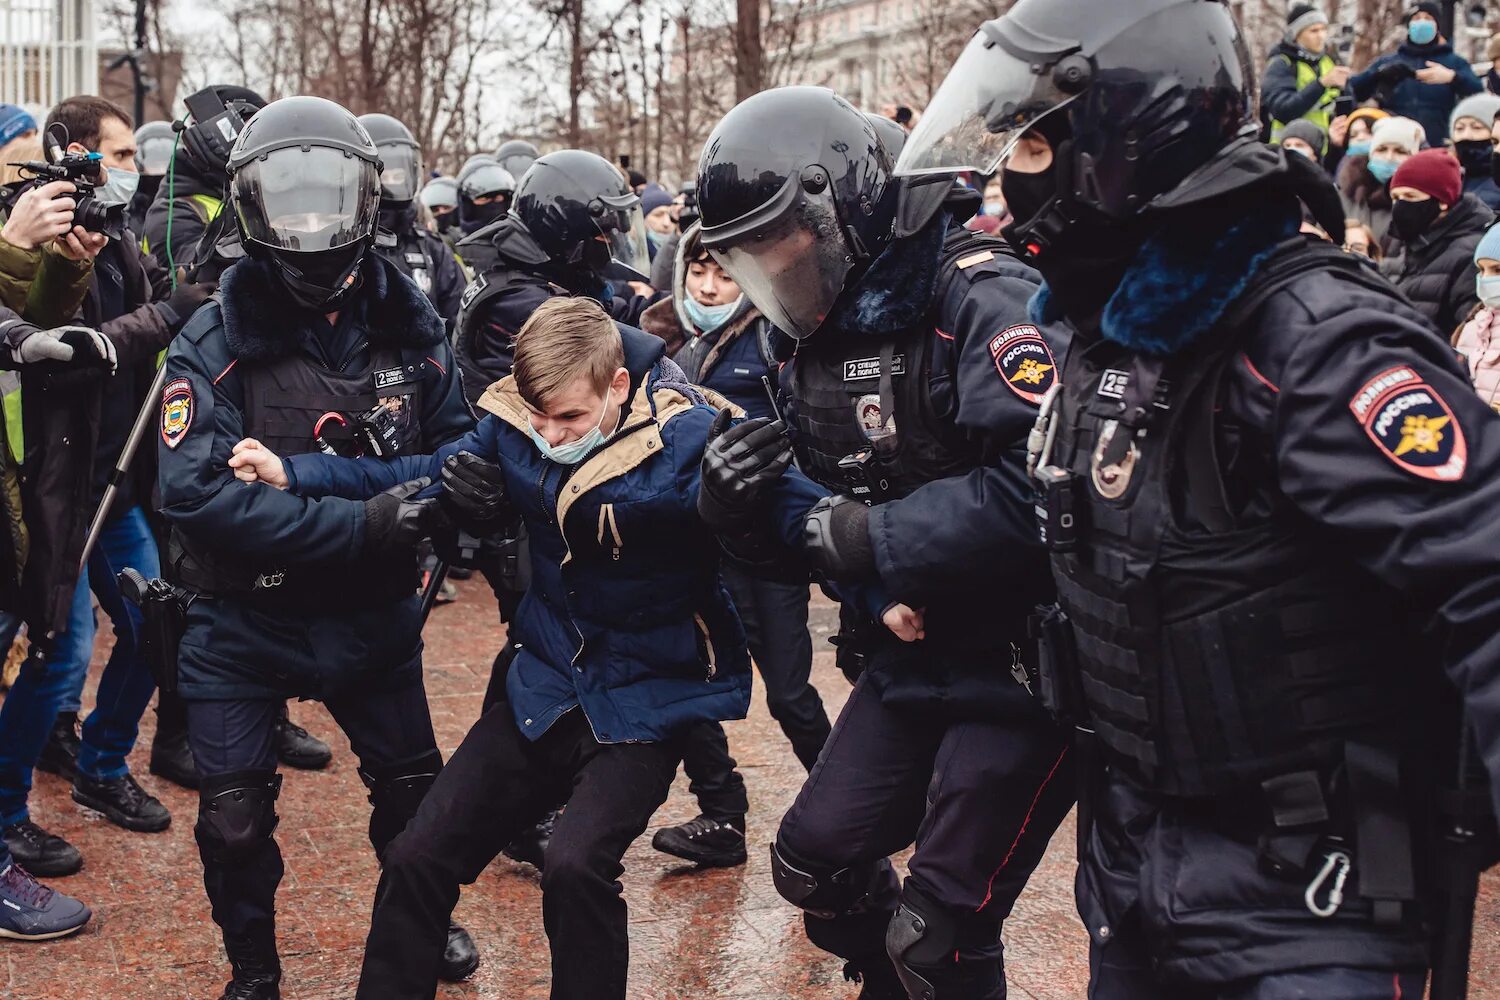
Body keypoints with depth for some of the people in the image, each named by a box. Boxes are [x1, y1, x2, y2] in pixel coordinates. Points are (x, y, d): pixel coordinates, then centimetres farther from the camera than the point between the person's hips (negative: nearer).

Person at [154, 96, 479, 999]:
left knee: (413, 788, 17)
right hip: (245, 623, -3)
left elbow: (456, 440, 2)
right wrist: (355, 526, -35)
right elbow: (198, 490, -27)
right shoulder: (216, 342, -16)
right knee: (235, 821, 4)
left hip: (374, 614, 3)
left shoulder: (408, 324, -5)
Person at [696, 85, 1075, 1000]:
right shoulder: (817, 339, 8)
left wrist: (875, 538, -26)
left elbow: (1050, 478, -33)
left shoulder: (978, 298, -19)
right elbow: (823, 516, 14)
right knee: (815, 862, 14)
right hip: (906, 662, 8)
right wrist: (747, 507, -9)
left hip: (1020, 663, -8)